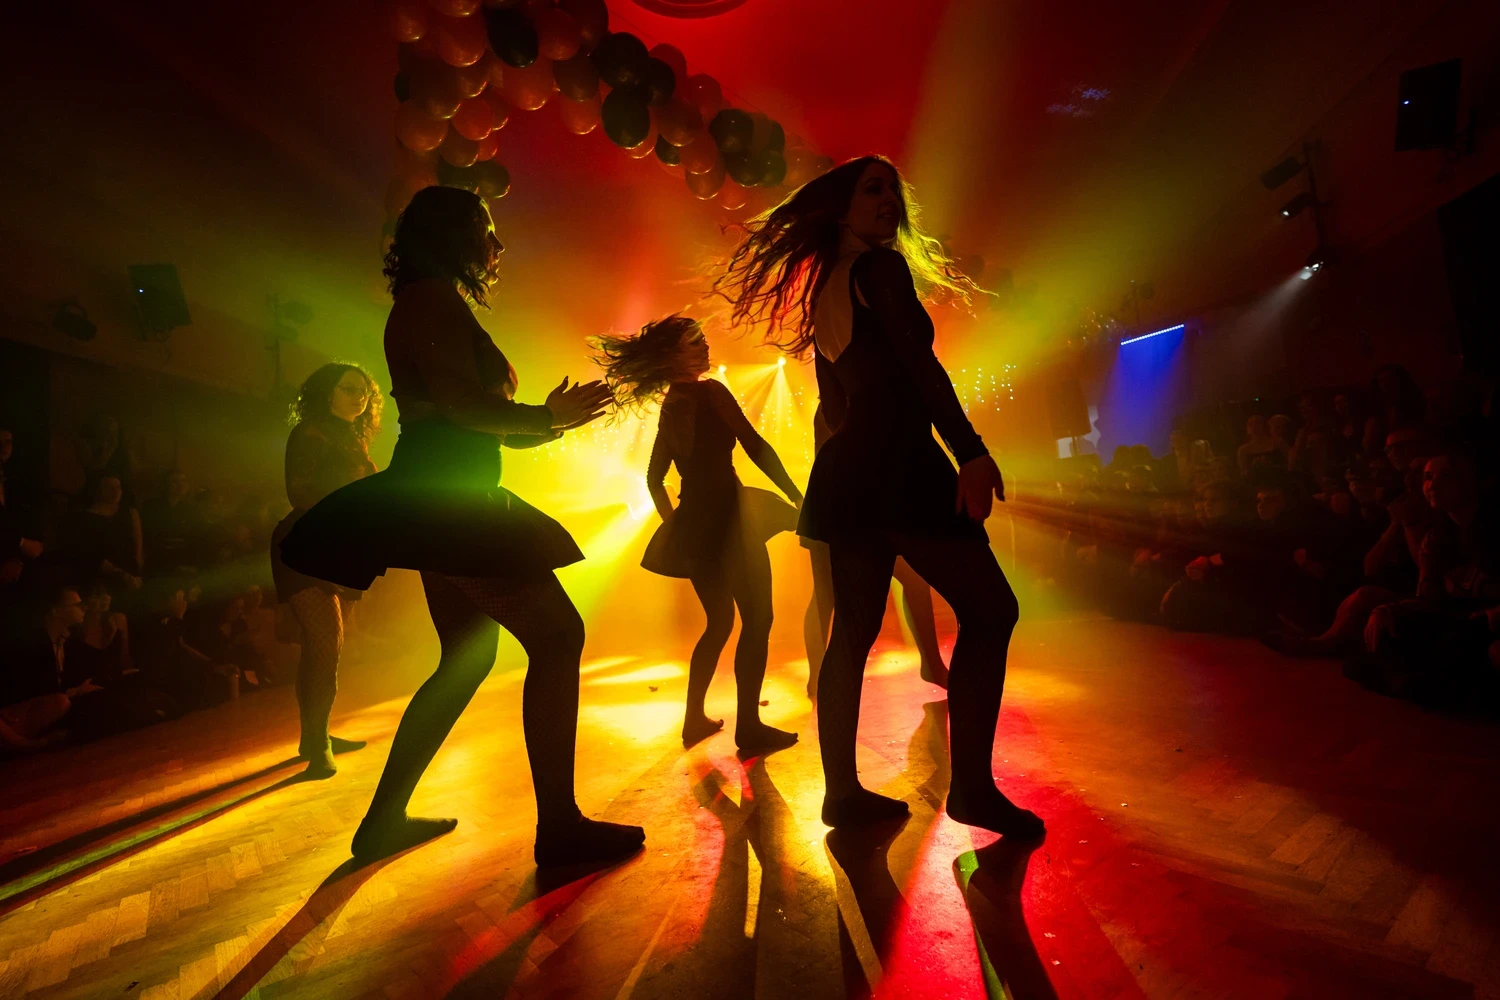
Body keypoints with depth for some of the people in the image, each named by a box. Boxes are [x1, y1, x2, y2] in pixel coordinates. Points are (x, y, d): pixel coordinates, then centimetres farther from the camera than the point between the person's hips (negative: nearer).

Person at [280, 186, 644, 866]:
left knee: (466, 658, 16)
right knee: (556, 634, -12)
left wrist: (550, 417, 18)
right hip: (447, 500, -11)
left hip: (442, 504, 11)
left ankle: (384, 821, 22)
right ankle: (558, 825, -9)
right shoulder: (432, 298, -6)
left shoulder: (432, 305, 24)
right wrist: (550, 419, -7)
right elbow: (465, 403, -19)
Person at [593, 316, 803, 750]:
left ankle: (695, 718, 23)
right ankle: (749, 726, 2)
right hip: (725, 515, -8)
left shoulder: (670, 406, 15)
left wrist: (676, 523, 22)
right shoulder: (710, 392, -9)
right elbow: (756, 447, -15)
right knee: (756, 618, 0)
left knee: (719, 622, 19)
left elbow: (654, 477, 19)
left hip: (692, 523, 8)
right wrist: (797, 498, -11)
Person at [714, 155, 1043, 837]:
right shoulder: (881, 267, -2)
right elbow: (917, 362, -16)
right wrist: (972, 450, -21)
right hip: (896, 463, -9)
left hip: (845, 473, 9)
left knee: (853, 629, 8)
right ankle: (972, 787, -3)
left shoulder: (824, 289, 23)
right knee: (989, 610, -3)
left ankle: (843, 792, 12)